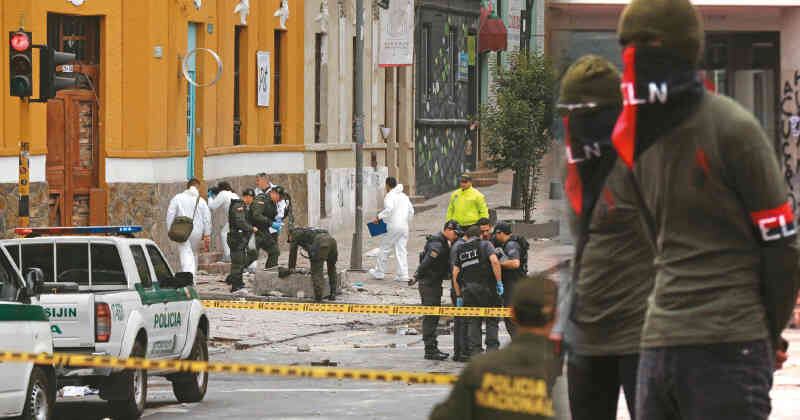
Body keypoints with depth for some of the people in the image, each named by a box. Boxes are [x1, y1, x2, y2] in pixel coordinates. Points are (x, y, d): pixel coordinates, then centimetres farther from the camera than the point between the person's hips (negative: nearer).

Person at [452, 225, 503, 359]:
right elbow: (494, 261, -15)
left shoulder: (460, 251, 15)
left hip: (468, 290, 3)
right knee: (492, 320, 5)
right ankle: (492, 349, -1)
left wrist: (458, 296, 14)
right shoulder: (485, 245, 3)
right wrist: (499, 282, -12)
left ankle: (474, 350, 4)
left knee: (473, 322, 9)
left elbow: (455, 274, 10)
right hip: (486, 288, -3)